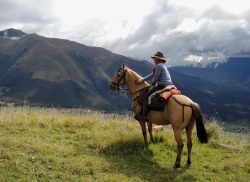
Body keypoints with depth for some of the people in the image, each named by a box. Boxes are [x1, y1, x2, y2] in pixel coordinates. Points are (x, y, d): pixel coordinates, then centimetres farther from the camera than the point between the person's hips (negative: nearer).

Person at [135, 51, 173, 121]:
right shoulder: (163, 65, 20)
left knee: (146, 96, -8)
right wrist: (142, 79, 25)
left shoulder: (159, 66, -11)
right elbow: (152, 74, 25)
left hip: (162, 86, -11)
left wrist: (152, 85, 8)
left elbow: (155, 78, -12)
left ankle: (143, 116, -13)